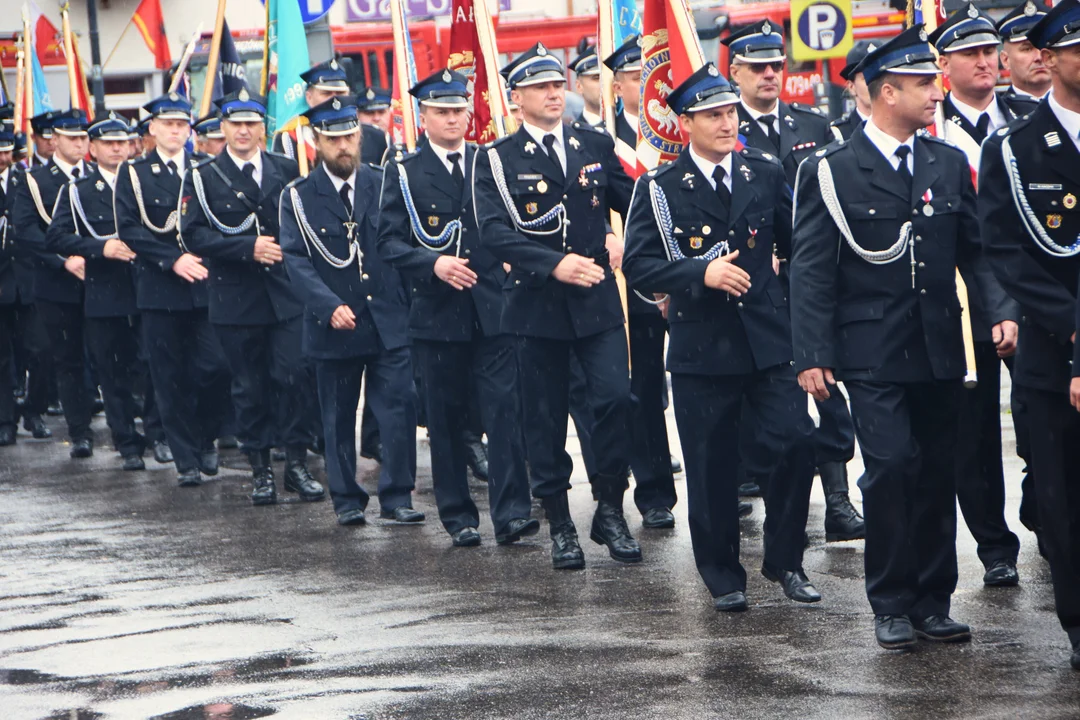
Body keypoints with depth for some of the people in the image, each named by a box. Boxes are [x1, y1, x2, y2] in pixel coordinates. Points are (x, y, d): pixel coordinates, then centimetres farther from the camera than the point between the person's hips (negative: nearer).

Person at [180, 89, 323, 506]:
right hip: (235, 297, -1)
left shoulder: (286, 171, 9)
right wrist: (248, 248, -16)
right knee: (249, 386, 4)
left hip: (286, 294, 1)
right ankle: (261, 470, 13)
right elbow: (193, 235, -8)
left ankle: (297, 465, 4)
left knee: (294, 375, -6)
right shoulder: (203, 178, 2)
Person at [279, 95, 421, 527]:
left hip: (389, 324, 1)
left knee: (400, 408, -5)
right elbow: (297, 261, -7)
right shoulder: (299, 198, 1)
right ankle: (347, 500, 17)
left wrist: (409, 301, -4)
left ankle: (397, 496, 3)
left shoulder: (384, 186, 7)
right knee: (338, 418, 7)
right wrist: (330, 307, -20)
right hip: (333, 327, -1)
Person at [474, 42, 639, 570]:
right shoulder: (496, 160, -1)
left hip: (597, 297, 2)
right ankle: (560, 524, 16)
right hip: (537, 303, -1)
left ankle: (610, 511, 4)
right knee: (545, 418, 4)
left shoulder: (596, 146, 9)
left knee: (615, 397, -11)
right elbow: (493, 231, -13)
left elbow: (632, 204, 12)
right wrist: (554, 264, -24)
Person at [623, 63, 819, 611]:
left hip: (768, 337, 2)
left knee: (797, 441, -11)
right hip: (701, 345, -2)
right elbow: (638, 265, -8)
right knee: (711, 465, 3)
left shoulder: (766, 173, 7)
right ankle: (722, 575, 20)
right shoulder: (660, 188, -1)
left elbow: (797, 243, 15)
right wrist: (701, 273, -20)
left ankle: (784, 560, 7)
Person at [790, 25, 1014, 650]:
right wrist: (813, 357, -10)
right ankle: (892, 605, 1)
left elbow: (975, 250, 12)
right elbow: (812, 270, -5)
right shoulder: (831, 171, -4)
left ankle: (932, 602, 17)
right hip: (874, 352, -4)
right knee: (891, 468, -11)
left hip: (940, 350, 4)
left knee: (938, 473, 7)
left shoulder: (949, 164, 10)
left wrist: (1003, 310, -5)